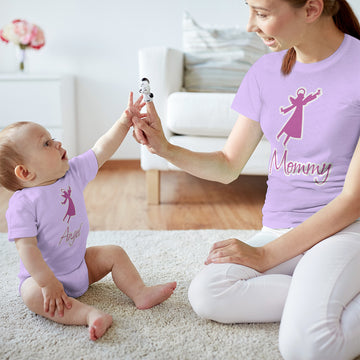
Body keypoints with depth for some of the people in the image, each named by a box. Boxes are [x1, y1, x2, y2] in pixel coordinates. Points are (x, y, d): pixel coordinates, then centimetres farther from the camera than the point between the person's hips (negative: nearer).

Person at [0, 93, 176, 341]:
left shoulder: (72, 173, -6)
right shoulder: (23, 203, -25)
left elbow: (101, 151, -4)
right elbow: (27, 248, -27)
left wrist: (124, 122, -11)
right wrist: (48, 283, -32)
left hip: (81, 263, 7)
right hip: (42, 274, -6)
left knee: (114, 253, 0)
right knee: (33, 295, -34)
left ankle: (140, 293, -1)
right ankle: (89, 314, -39)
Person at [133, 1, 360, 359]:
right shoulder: (266, 70, 5)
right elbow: (227, 167, 9)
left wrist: (265, 255, -14)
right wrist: (165, 148, -8)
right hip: (279, 228, 6)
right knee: (205, 295, -19)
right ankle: (323, 299, -6)